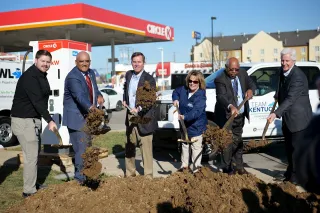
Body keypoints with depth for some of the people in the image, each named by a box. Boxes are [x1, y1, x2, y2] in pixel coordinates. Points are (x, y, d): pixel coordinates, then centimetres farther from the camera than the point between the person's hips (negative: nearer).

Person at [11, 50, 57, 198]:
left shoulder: (41, 76, 12)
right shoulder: (29, 77, -20)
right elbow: (37, 101, -29)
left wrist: (46, 119, 14)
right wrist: (49, 120, -34)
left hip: (33, 119, 10)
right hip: (23, 120, -10)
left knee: (34, 153, 17)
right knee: (31, 156, -7)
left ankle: (32, 185, 30)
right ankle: (29, 191, 2)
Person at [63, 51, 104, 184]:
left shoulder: (91, 73, 7)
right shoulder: (73, 77, -22)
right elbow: (80, 96, -36)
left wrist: (99, 95, -6)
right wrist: (90, 107, -53)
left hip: (88, 117, 9)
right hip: (76, 118, -9)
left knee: (87, 146, 18)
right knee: (81, 148, -9)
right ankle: (80, 178, 4)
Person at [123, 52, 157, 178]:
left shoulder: (149, 80, -14)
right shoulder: (128, 74, 7)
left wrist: (139, 109, -36)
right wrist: (124, 99, 8)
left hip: (144, 117, -7)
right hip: (130, 116, 7)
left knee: (146, 147, -4)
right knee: (130, 146, 16)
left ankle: (148, 175, 6)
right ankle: (130, 173, 30)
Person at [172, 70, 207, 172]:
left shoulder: (201, 95, -22)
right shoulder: (183, 89, -3)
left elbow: (197, 111, -35)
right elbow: (175, 91, 22)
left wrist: (185, 117, -47)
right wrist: (175, 99, 2)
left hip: (196, 126, -7)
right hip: (184, 125, 7)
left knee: (196, 147, -1)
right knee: (184, 145, 20)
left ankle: (196, 167, 10)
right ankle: (184, 165, 36)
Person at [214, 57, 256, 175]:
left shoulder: (243, 73, 0)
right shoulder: (220, 80, -21)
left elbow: (251, 83, 8)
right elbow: (221, 96, -33)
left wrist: (250, 90, -17)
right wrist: (230, 107, -52)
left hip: (240, 115, 7)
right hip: (226, 116, -7)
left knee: (238, 142, 18)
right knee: (227, 143, -2)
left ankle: (239, 167, 31)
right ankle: (227, 169, 10)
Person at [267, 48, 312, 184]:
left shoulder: (298, 77, -24)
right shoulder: (283, 71, 4)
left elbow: (290, 99, -33)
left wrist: (276, 114, -41)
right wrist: (278, 95, 11)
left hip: (298, 117, -9)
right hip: (287, 117, 9)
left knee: (296, 147, -2)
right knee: (289, 146, 19)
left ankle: (295, 176, 8)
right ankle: (290, 172, 33)